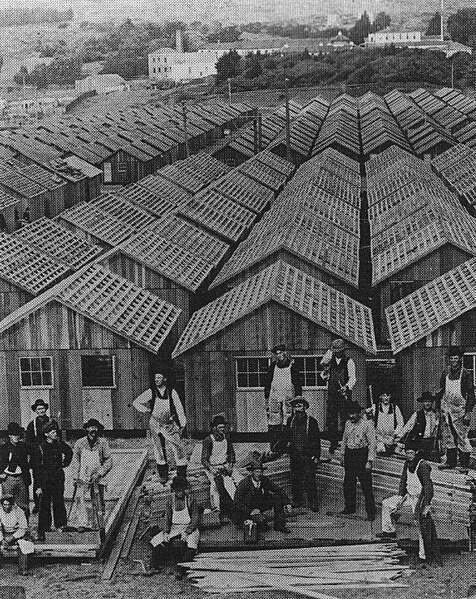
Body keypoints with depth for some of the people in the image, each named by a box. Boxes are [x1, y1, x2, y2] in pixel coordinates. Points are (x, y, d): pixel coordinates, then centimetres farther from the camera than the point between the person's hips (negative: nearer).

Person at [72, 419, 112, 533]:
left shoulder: (102, 442, -3)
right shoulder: (80, 443, -1)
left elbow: (109, 461, 0)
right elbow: (75, 460, 8)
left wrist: (99, 473, -10)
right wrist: (75, 477, 2)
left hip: (97, 478, 0)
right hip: (83, 477, 0)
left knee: (99, 502, 4)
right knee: (80, 498, -17)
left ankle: (100, 526, 18)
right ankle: (82, 524, -18)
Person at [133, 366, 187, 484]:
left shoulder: (171, 392, -4)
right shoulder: (151, 392, -4)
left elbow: (179, 408, 0)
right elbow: (136, 402, 6)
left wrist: (182, 425, -3)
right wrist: (147, 410, -3)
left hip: (170, 424, 0)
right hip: (155, 424, 0)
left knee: (179, 447, -6)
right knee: (159, 449, 4)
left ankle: (182, 474, 4)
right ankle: (163, 475, 14)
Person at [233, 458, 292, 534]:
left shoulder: (265, 480, -11)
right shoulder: (243, 484, -23)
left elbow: (279, 490, -7)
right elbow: (237, 503, -22)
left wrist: (287, 504, -20)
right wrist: (251, 511, -31)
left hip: (261, 506, 5)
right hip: (247, 509, -5)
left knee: (278, 497, -15)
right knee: (261, 519, -35)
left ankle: (279, 525, -7)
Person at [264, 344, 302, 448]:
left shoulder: (292, 366, 4)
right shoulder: (273, 366, 10)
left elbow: (298, 384, 5)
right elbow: (267, 382, 14)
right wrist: (266, 398, 9)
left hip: (288, 398, -2)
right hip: (274, 398, 2)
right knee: (274, 423, -1)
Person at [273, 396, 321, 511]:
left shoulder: (311, 421, -3)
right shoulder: (291, 420, 9)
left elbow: (317, 440, -1)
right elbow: (285, 437, 15)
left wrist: (316, 456, -7)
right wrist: (276, 449, 3)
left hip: (308, 455, -4)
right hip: (294, 454, 4)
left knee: (309, 480, -6)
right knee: (295, 479, 7)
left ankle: (313, 503, 1)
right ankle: (296, 501, 17)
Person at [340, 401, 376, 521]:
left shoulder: (367, 424, -10)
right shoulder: (348, 423, 9)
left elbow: (372, 444, -11)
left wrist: (370, 461, -15)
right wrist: (343, 456, 14)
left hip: (362, 454, -6)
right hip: (349, 453, 6)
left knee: (366, 486, -5)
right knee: (348, 484, 12)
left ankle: (370, 512, 0)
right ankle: (349, 507, 26)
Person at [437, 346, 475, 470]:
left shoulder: (466, 374, -5)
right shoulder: (446, 373, 8)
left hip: (459, 410, -5)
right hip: (446, 409, 5)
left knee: (462, 437, -5)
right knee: (447, 436, 8)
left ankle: (465, 464, 2)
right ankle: (450, 461, 17)